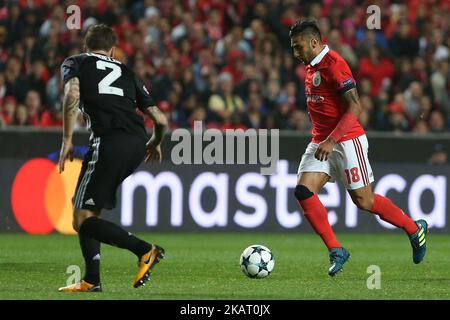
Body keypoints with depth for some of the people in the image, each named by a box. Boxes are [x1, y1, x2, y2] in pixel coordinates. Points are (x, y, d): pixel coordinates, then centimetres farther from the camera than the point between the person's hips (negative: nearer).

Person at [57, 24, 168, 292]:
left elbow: (72, 94, -7)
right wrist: (156, 144, 44)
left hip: (110, 142, -6)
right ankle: (92, 280, 14)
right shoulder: (126, 72, 28)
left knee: (82, 221, -3)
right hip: (138, 143, 6)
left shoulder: (74, 63, 17)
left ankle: (145, 250, -16)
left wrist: (67, 139, -2)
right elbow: (160, 119, 24)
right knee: (84, 208, 20)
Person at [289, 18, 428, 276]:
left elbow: (355, 108, -21)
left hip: (346, 141, -8)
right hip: (321, 143, 8)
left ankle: (414, 229, 20)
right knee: (304, 191, -10)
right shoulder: (312, 67, 13)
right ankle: (336, 251, -6)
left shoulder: (333, 64, -16)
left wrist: (331, 141, -25)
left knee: (363, 200, -2)